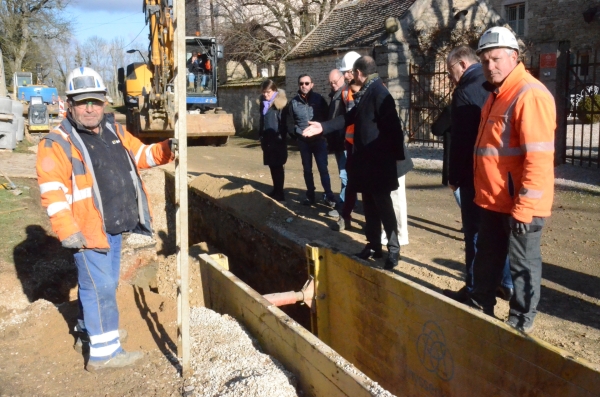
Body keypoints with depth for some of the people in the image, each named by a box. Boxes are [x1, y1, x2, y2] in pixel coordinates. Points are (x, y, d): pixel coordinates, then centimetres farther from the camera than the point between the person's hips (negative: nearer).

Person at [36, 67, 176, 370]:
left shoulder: (114, 131, 10)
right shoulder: (57, 143, -12)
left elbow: (140, 155, 19)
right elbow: (52, 190, -18)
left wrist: (166, 150, -1)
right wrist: (67, 230, -25)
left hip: (114, 225, 8)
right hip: (88, 230, -8)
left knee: (102, 282, 22)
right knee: (101, 287, -3)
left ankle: (89, 326, 43)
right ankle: (104, 351, 7)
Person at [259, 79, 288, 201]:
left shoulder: (280, 103, -11)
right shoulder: (264, 102, 10)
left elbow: (284, 122, -13)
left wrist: (281, 137, -14)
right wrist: (261, 136, 16)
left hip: (278, 140, -7)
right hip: (267, 139, 7)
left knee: (277, 166, -2)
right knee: (272, 166, 12)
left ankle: (280, 193, 4)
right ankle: (276, 190, 23)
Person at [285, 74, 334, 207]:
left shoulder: (319, 99, -4)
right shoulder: (294, 102, 0)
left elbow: (327, 117, -3)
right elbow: (289, 122, 4)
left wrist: (322, 132, -10)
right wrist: (298, 133, -5)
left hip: (319, 140, -2)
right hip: (303, 142, 2)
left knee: (323, 169, -2)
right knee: (307, 170, 12)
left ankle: (329, 196, 6)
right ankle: (310, 195, 23)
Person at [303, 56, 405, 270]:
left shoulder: (379, 93, -17)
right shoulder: (365, 93, 12)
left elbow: (392, 126, -20)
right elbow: (350, 117, 18)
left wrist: (397, 155, -18)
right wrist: (323, 126, 12)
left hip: (379, 160, -9)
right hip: (366, 159, 9)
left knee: (383, 206, -1)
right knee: (369, 205, 15)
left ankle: (393, 249, 10)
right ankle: (374, 245, 25)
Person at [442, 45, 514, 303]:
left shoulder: (465, 92, -15)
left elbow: (460, 141, -18)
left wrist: (454, 177, -7)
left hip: (475, 175, -8)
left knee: (476, 234, 1)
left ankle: (474, 290, 10)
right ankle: (505, 284, 26)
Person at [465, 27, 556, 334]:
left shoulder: (530, 95, -18)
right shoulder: (496, 94, 13)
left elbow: (539, 158, -24)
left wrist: (524, 206, -24)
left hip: (519, 204, -9)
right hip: (494, 200, 9)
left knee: (522, 263, 7)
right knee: (486, 257, 20)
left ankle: (520, 321, 23)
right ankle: (480, 306, 36)